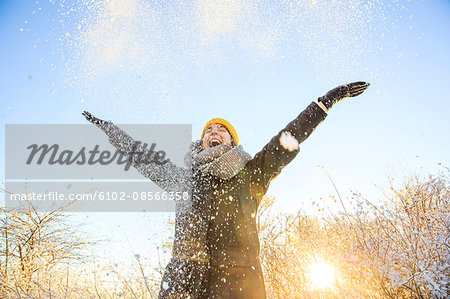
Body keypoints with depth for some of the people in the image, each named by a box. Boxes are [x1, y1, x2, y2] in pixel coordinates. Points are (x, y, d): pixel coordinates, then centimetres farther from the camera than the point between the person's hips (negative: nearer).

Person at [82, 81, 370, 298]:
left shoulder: (250, 174, 20)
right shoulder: (184, 177, 25)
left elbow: (290, 136, 19)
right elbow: (139, 154, 34)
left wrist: (328, 99, 20)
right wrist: (106, 126, 44)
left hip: (238, 275, -1)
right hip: (184, 271, 2)